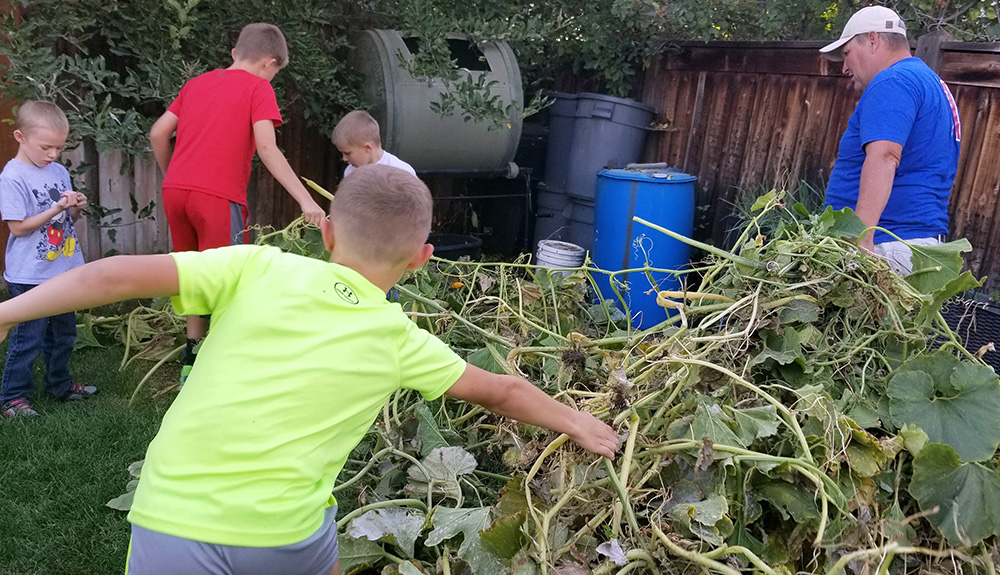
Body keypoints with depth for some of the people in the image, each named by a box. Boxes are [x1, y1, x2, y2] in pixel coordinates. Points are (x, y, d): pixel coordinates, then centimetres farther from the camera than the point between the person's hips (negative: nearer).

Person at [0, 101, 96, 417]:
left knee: (63, 333, 19)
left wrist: (76, 207, -6)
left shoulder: (59, 171, 6)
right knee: (28, 338, 0)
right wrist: (55, 209, -22)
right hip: (30, 276, -7)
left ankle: (59, 384, 35)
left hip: (64, 269, 7)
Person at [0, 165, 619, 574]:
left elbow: (121, 276, -9)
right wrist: (576, 421, 28)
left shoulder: (260, 268, -2)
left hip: (173, 524, 0)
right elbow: (499, 392, 14)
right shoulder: (397, 341, 3)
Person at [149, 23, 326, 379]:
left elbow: (158, 133, 16)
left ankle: (193, 359, 32)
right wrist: (305, 200, -16)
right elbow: (267, 149, -13)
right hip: (218, 197, -7)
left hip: (174, 191, 7)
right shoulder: (258, 88, 0)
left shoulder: (197, 83, 19)